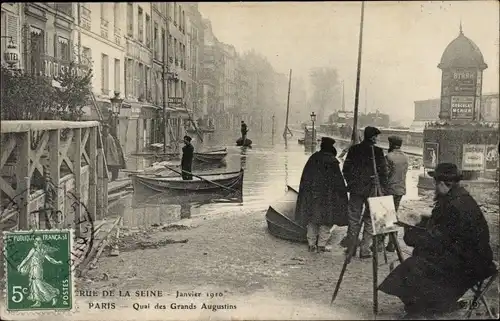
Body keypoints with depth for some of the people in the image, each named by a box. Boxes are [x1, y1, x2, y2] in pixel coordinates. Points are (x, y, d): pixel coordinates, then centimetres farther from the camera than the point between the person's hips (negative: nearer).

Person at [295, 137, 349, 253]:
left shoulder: (313, 158, 4)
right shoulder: (332, 161, -9)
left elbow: (304, 177, 8)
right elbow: (338, 180, -9)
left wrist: (305, 192, 16)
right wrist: (342, 193, 0)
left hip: (311, 194, 4)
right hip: (327, 195, -4)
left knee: (312, 218, 12)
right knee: (326, 218, 5)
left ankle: (312, 245, 13)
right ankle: (321, 245, 2)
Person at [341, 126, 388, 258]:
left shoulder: (354, 149, 2)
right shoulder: (378, 151, -9)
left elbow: (346, 169, 5)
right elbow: (383, 171, -7)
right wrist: (382, 187, 3)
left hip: (355, 189, 3)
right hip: (372, 190, -3)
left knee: (354, 218, 12)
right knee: (370, 220, 6)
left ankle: (351, 246, 15)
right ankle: (364, 249, 6)